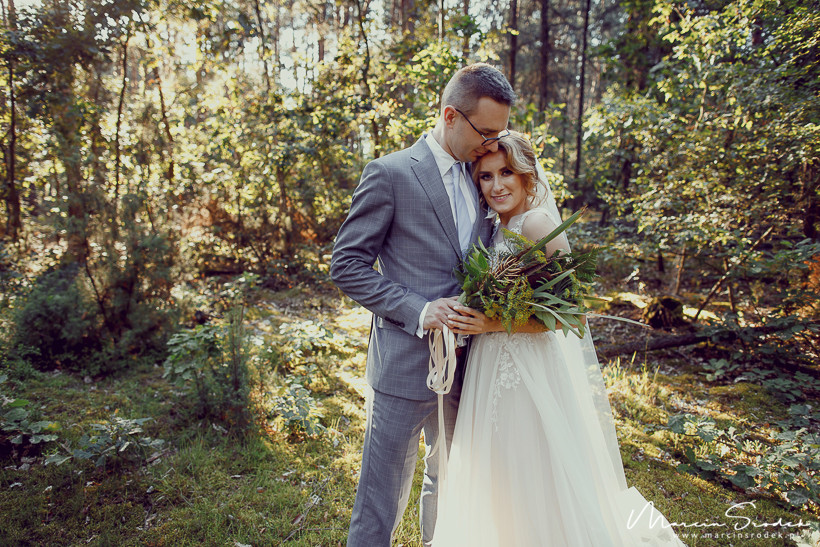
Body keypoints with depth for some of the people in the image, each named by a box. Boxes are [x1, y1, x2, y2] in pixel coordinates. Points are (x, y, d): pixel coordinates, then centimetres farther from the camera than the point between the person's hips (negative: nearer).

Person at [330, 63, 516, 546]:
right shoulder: (390, 173, -10)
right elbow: (347, 265, -11)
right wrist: (417, 311, -20)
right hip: (405, 366, -6)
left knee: (448, 484, 25)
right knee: (381, 505, 6)